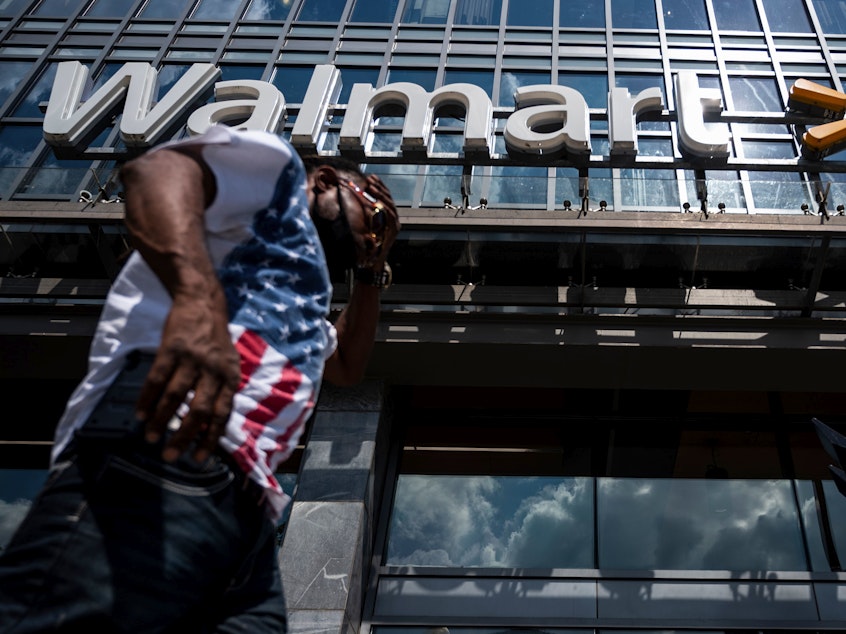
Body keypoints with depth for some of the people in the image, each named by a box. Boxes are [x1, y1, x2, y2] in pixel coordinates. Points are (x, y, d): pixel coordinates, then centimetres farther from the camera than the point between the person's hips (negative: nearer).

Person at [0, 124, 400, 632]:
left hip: (244, 508, 9)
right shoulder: (280, 172, 14)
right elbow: (157, 168, -8)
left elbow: (348, 365, 55)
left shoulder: (300, 298, 40)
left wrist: (373, 272, 47)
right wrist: (199, 298, -27)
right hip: (166, 454, -9)